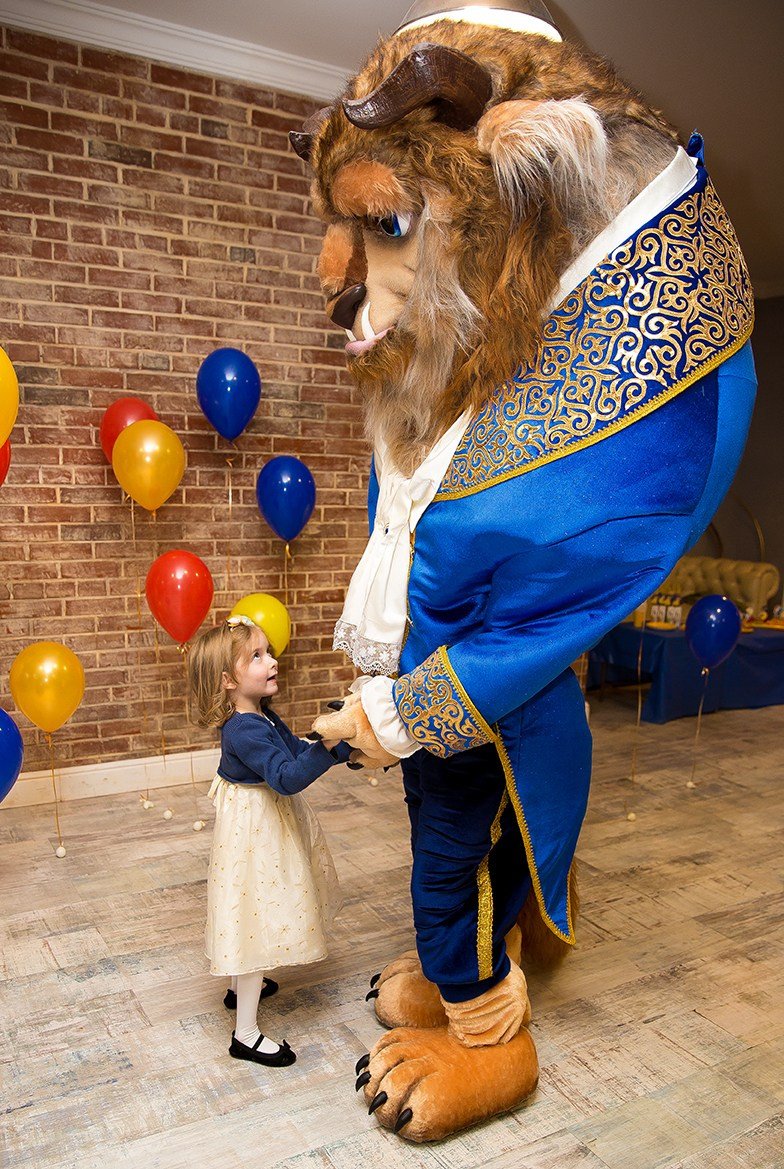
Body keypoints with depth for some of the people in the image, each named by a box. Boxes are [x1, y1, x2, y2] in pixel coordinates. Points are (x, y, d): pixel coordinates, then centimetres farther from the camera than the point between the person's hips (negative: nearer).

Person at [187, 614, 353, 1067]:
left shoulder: (263, 717, 3)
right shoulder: (245, 731, -29)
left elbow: (297, 751, 7)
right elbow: (287, 777, -38)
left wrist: (341, 745, -4)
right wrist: (327, 744, -47)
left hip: (268, 828, 10)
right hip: (255, 832, -10)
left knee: (261, 918, 26)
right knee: (257, 922, -2)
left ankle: (242, 985, 48)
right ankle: (246, 1034, 10)